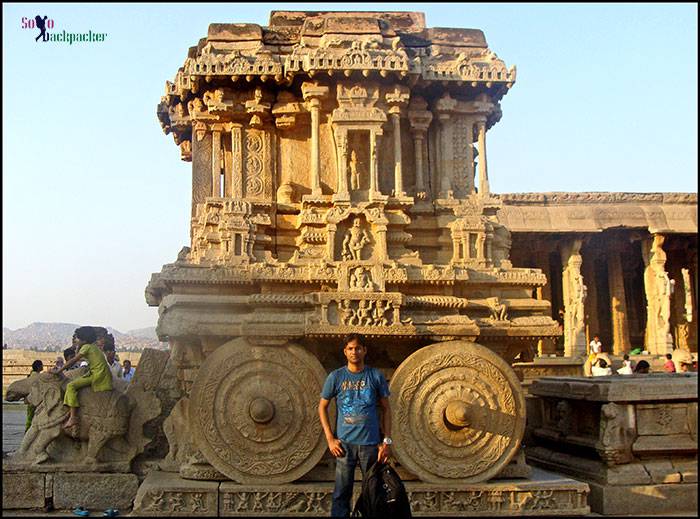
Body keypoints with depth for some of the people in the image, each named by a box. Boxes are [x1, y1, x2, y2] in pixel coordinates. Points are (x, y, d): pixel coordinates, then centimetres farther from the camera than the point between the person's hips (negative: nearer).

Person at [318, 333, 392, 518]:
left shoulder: (376, 376, 2)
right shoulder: (335, 377, 1)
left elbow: (386, 409, 7)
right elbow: (322, 407, 8)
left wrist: (387, 441, 0)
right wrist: (330, 439, 0)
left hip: (371, 443, 1)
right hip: (344, 444, 0)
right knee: (341, 494, 2)